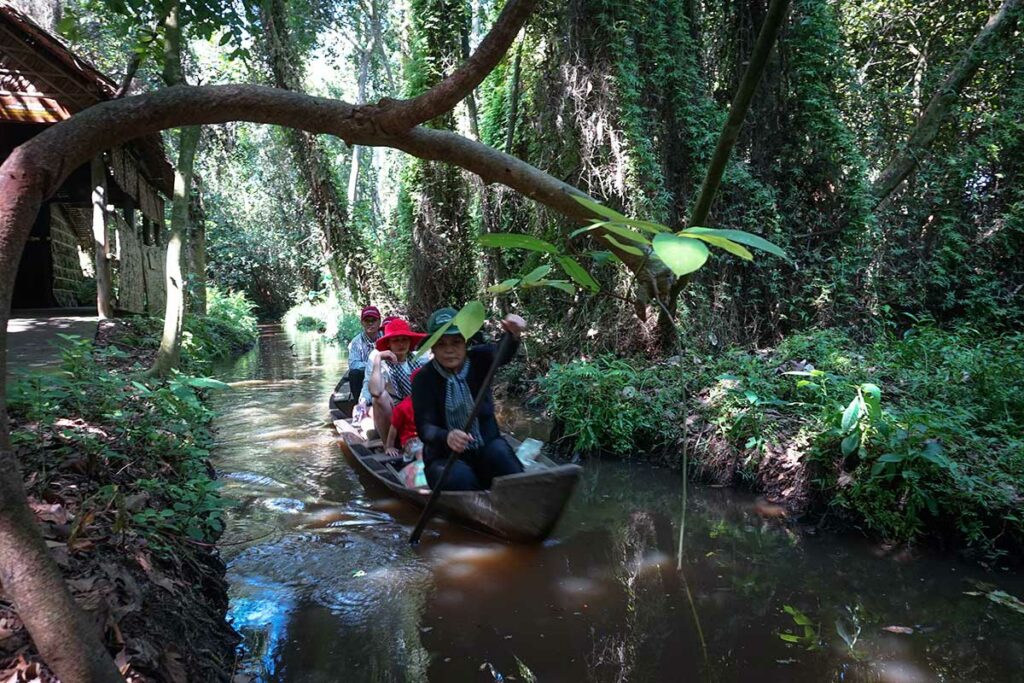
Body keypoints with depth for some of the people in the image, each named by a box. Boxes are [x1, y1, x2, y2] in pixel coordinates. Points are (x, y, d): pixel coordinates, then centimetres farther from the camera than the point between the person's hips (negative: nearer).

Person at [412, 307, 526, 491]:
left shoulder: (478, 359, -2)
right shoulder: (424, 379, -7)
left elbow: (502, 354, -26)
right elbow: (424, 427, -16)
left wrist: (513, 335, -51)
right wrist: (446, 437, -40)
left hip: (487, 445, 2)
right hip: (446, 456, -2)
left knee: (500, 454, -29)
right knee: (460, 478, -31)